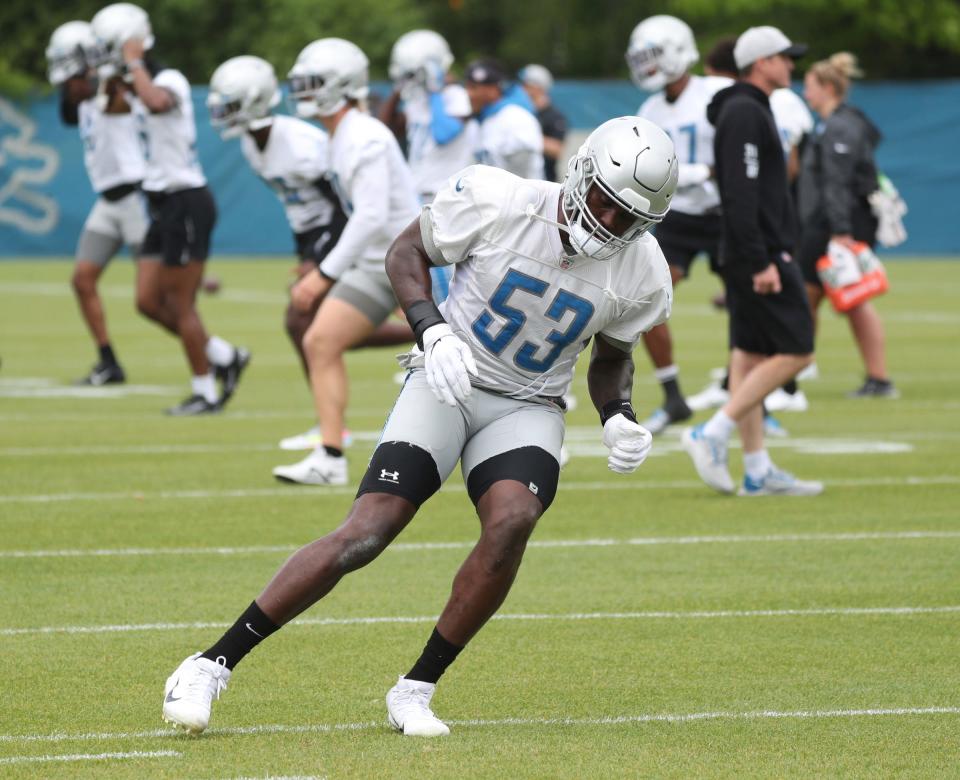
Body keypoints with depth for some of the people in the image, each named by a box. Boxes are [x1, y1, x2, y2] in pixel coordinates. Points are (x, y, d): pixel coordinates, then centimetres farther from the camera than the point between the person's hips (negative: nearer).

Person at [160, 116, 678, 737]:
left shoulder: (638, 272, -7)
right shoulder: (499, 202, -18)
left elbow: (612, 357, 12)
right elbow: (408, 253, -3)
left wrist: (619, 416, -8)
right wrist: (432, 330, -19)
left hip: (527, 408, 2)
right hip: (447, 383, -2)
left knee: (512, 521, -29)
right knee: (365, 533, -18)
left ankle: (416, 691, -14)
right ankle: (212, 665, -9)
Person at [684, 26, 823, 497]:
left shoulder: (750, 110, 18)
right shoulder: (746, 113, -14)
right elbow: (741, 195, -21)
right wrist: (761, 262, -24)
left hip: (751, 257, 10)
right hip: (759, 254, -10)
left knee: (750, 356, 8)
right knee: (795, 351, -9)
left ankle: (757, 471, 9)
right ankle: (712, 435, -11)